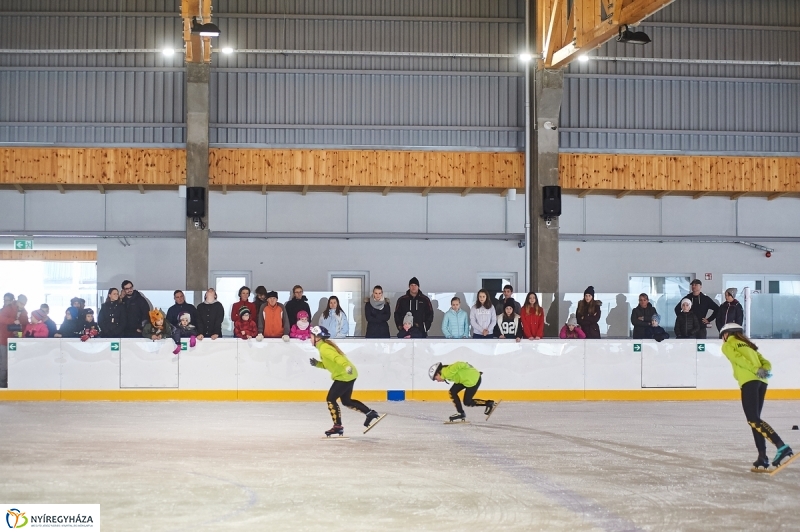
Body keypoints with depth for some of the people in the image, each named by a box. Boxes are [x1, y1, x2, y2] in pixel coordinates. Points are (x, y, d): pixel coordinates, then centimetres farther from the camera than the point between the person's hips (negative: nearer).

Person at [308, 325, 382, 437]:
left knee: (331, 399, -5)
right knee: (346, 400, 20)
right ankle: (370, 413, 20)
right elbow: (328, 364, 23)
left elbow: (336, 357, -34)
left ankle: (338, 426, -1)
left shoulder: (324, 348, -16)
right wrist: (317, 363, 9)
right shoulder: (325, 346, 16)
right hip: (348, 375, 11)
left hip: (344, 376, -11)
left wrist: (346, 365, -50)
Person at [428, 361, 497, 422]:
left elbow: (458, 365, -29)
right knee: (452, 392, 6)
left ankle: (489, 403, 8)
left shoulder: (446, 372, -21)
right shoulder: (447, 372, 9)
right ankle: (460, 413, 11)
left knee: (467, 402, -3)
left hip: (474, 379, -11)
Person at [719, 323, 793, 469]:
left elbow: (738, 358, -7)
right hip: (762, 382, 7)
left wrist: (756, 370, -15)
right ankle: (762, 456, 6)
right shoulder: (748, 344, 32)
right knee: (755, 419, 13)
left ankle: (781, 446, -29)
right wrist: (765, 371, -2)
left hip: (749, 381, -7)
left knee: (753, 420, -12)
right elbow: (765, 362, 17)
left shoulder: (727, 345, 13)